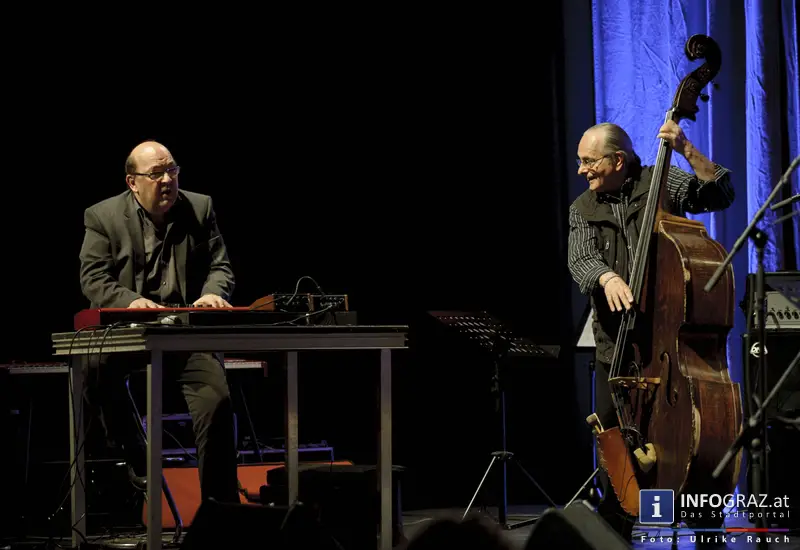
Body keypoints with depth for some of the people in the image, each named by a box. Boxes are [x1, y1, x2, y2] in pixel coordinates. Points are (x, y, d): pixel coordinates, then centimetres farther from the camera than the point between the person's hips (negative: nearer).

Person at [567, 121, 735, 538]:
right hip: (616, 344, 4)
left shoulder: (660, 183, 2)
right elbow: (580, 260, -5)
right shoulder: (582, 209, 11)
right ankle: (615, 533, 18)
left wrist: (687, 151, -19)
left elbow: (720, 195, -9)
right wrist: (606, 277, -27)